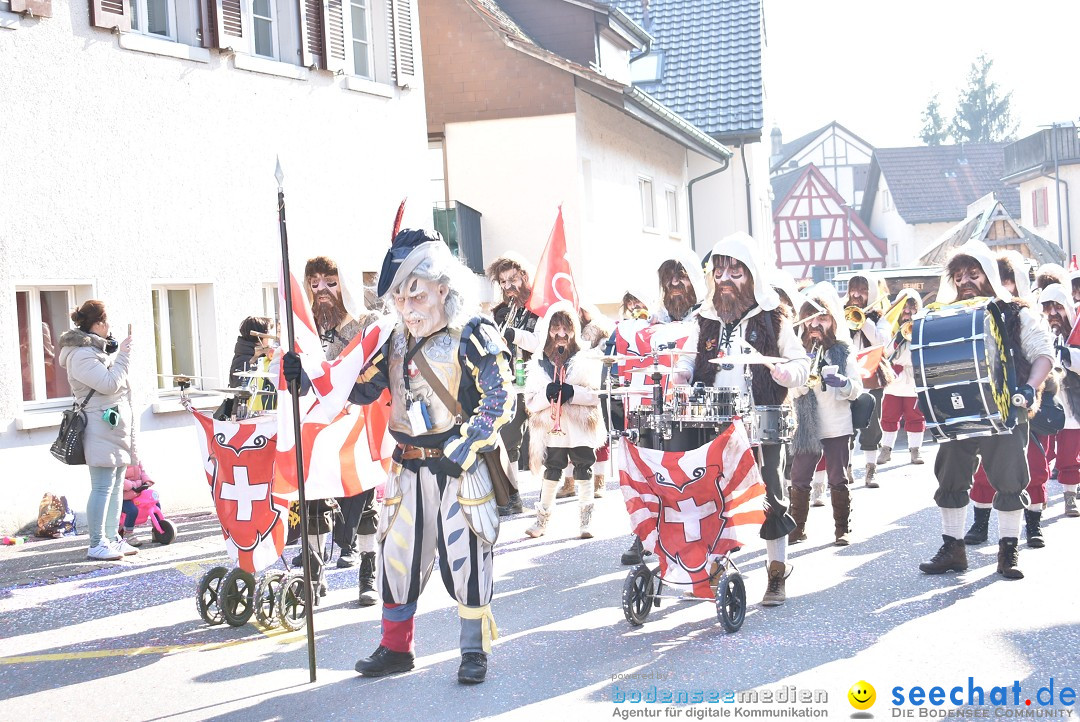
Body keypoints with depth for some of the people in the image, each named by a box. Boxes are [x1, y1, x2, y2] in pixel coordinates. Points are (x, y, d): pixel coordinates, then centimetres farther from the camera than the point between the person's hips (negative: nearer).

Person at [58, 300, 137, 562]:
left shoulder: (98, 349, 18)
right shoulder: (81, 355, -14)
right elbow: (109, 383, -19)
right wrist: (123, 354, -12)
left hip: (116, 427, 10)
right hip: (101, 429, -10)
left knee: (116, 485, 12)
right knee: (103, 487, -9)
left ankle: (112, 538, 18)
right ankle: (96, 545, -7)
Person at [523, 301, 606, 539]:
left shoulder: (585, 361, 0)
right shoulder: (538, 363, 5)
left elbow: (597, 394, -7)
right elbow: (531, 402, 0)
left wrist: (573, 393, -22)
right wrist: (547, 394, -20)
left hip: (581, 430, -1)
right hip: (552, 431, 1)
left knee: (584, 475, 5)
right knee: (550, 475, 9)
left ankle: (585, 521, 16)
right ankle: (542, 520, 21)